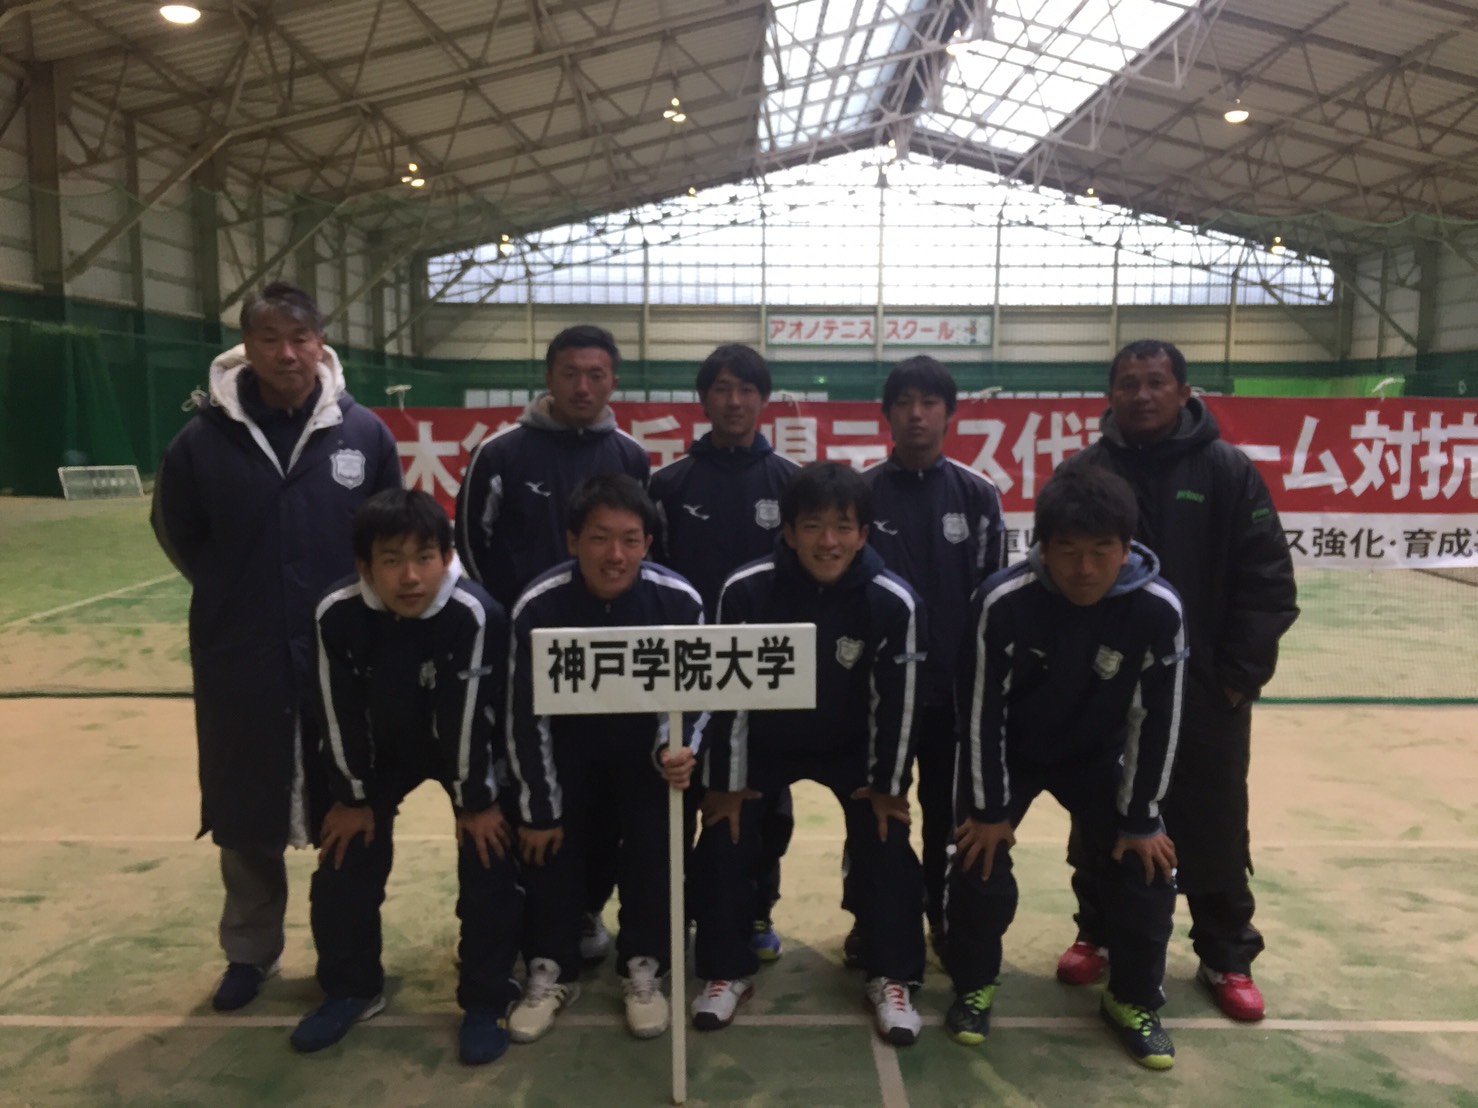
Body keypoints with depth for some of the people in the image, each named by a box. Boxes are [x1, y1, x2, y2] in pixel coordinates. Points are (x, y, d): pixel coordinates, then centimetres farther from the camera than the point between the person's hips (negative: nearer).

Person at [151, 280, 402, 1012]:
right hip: (239, 660, 0)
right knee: (246, 816, 13)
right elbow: (177, 532, 9)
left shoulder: (365, 433, -4)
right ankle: (250, 951, 34)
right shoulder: (205, 439, -6)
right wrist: (236, 599, 8)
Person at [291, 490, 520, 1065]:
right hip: (380, 748, 3)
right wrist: (352, 796, -6)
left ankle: (485, 999, 14)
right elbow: (340, 714, -15)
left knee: (488, 866, -6)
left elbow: (470, 715, -27)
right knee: (344, 864, 5)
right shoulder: (337, 613, -27)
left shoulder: (475, 613, -35)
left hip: (463, 745, -2)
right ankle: (351, 988, 28)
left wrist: (477, 801, -16)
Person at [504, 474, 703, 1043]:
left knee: (654, 839, -12)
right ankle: (551, 972, 14)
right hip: (567, 740, 1)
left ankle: (643, 969, 9)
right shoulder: (538, 605, -25)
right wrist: (538, 809, -11)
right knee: (549, 840, -7)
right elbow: (527, 715, -16)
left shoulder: (679, 601, -25)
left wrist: (671, 751, -32)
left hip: (645, 740, 0)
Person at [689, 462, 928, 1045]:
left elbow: (896, 702, -13)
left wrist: (887, 785, -7)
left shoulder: (893, 601, -25)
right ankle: (727, 971, 16)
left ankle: (891, 978, 13)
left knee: (885, 840, -6)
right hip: (762, 740, 0)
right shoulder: (746, 590, -27)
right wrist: (726, 782, -12)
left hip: (851, 744, 0)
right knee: (725, 835, -4)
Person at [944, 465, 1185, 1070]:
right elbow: (981, 710, -20)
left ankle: (1133, 1001, 24)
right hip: (1008, 751, -1)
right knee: (980, 863, -6)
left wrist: (1140, 819, -9)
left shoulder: (1157, 609, -27)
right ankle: (973, 987, 23)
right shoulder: (1004, 600, -32)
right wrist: (989, 808, -13)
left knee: (1146, 873, -2)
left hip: (1099, 755, 2)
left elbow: (1157, 720, -15)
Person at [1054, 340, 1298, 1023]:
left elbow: (1268, 583, -3)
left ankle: (1226, 957, 27)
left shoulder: (1227, 471, -3)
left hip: (1204, 690, -1)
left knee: (1213, 827, 10)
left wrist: (1239, 673, -7)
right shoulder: (1083, 473, 0)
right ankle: (1097, 934, 32)